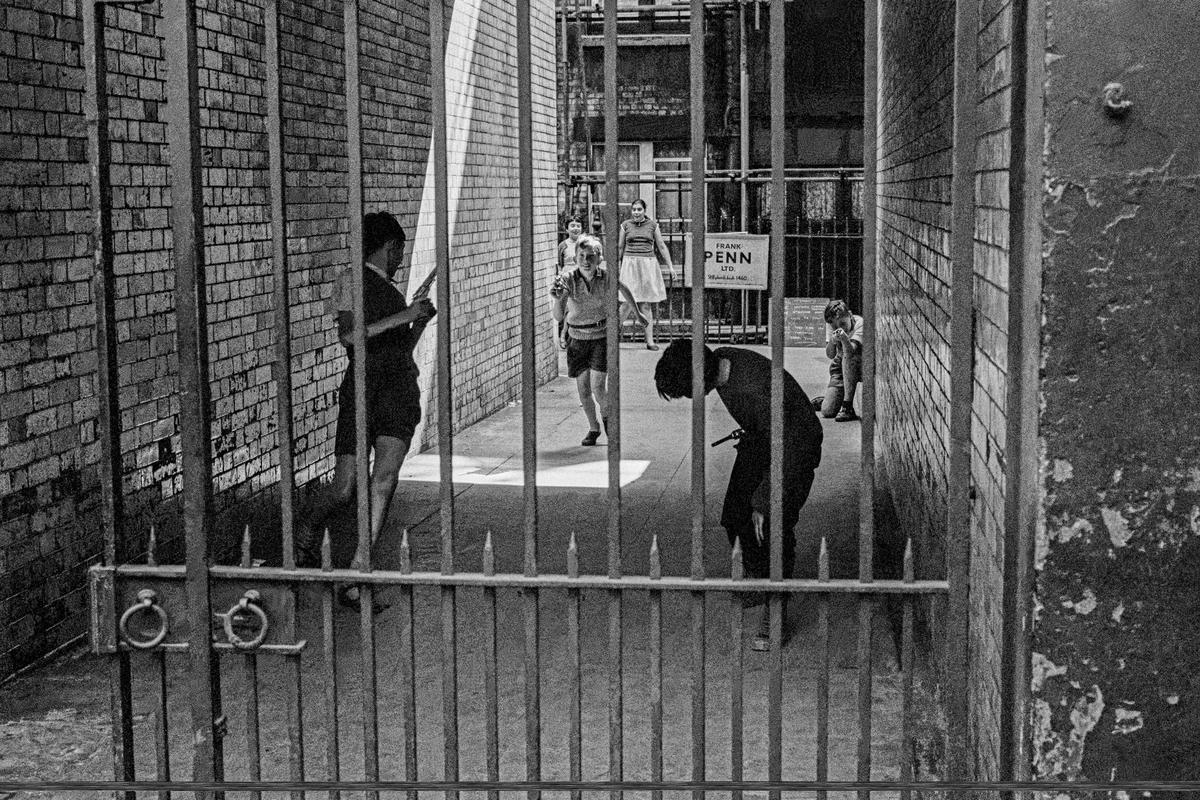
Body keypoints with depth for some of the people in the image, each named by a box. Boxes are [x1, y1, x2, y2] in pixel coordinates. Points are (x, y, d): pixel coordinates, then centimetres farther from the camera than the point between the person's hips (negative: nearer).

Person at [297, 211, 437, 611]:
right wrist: (403, 316, -13)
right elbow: (347, 335, -13)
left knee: (384, 482, -13)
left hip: (401, 390, 6)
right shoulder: (352, 280, 1)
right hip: (363, 388, -6)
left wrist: (420, 317, 23)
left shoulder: (391, 290, 23)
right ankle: (310, 531, 28)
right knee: (345, 492, -7)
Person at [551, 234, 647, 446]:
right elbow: (558, 316, -23)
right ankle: (593, 428, 29)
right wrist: (558, 299, -44)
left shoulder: (606, 277, -15)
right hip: (577, 338, 1)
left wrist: (637, 313, 21)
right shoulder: (568, 279, -18)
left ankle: (606, 415, 23)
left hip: (602, 335, -1)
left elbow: (624, 289, 9)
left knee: (598, 387, -10)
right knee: (583, 389, 6)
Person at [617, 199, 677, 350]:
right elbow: (619, 248, 12)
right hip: (630, 264, -1)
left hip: (649, 264, 1)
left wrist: (670, 266, 6)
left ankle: (650, 341, 3)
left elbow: (662, 246, 10)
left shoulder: (652, 225, 7)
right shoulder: (625, 225, 6)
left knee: (646, 304, 1)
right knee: (628, 302, -9)